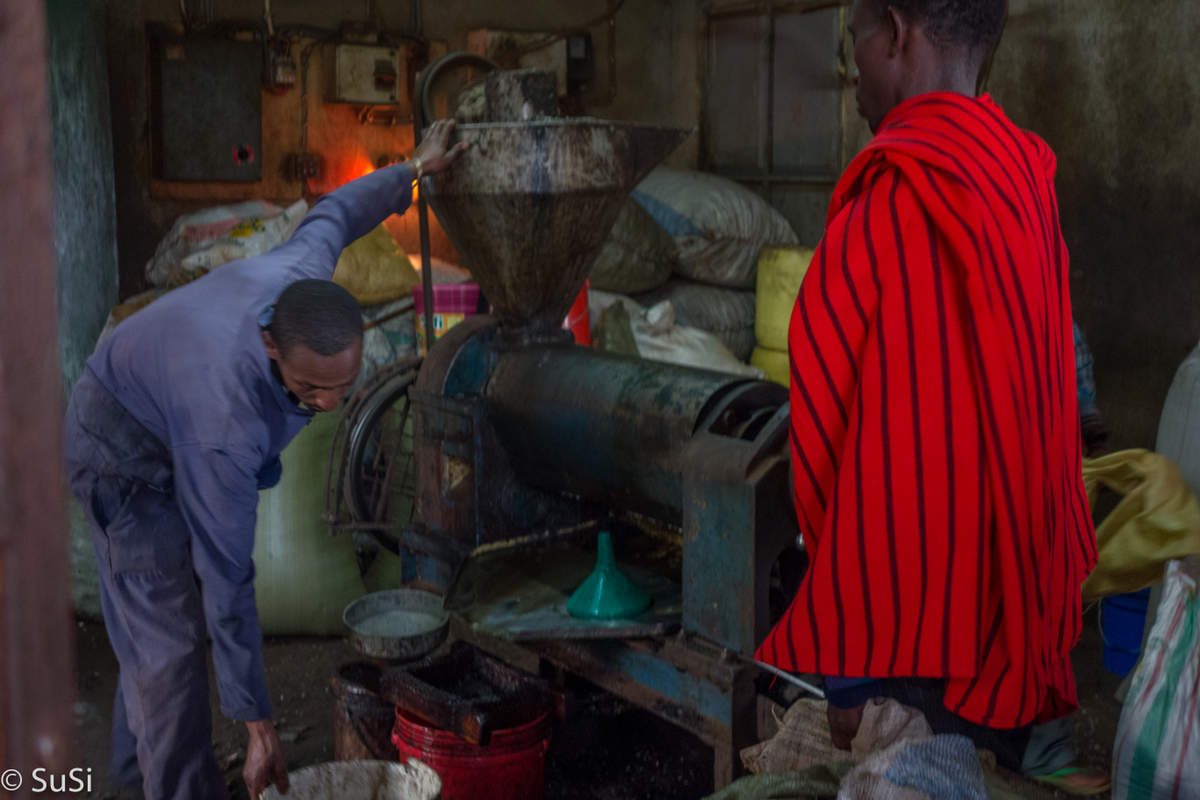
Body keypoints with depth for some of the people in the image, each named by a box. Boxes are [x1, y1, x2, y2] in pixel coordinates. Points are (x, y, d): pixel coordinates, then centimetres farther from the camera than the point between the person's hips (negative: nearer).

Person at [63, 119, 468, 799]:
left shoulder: (304, 276, -28)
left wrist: (415, 171, 12)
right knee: (173, 638, -8)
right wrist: (259, 724, -28)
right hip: (127, 454, -8)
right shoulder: (226, 425, -43)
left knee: (156, 615, 21)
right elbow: (228, 579, -35)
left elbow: (332, 215, -2)